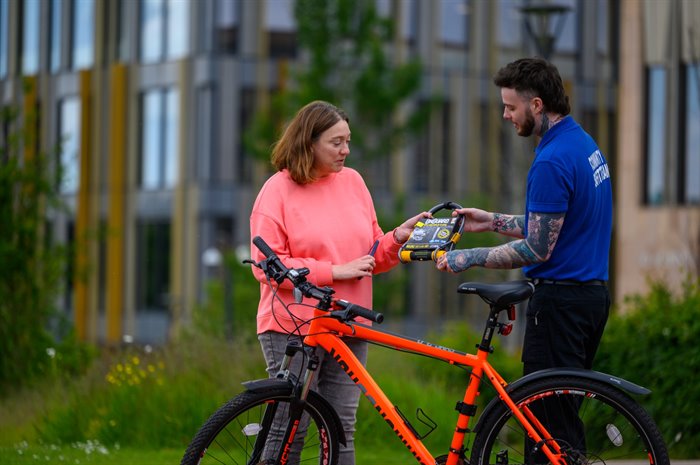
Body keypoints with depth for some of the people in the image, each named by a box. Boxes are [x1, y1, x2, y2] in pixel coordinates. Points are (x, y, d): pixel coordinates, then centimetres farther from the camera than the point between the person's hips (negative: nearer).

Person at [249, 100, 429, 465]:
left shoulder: (353, 182, 10)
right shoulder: (279, 189, -5)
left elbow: (373, 257, 14)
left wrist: (399, 236, -6)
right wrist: (335, 271, -15)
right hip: (293, 327, -5)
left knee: (341, 433, 7)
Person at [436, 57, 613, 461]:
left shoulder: (553, 162, -19)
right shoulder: (586, 144, 12)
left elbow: (538, 249, -18)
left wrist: (468, 258, -11)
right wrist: (494, 222, 18)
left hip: (560, 300, -10)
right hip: (593, 293, 10)